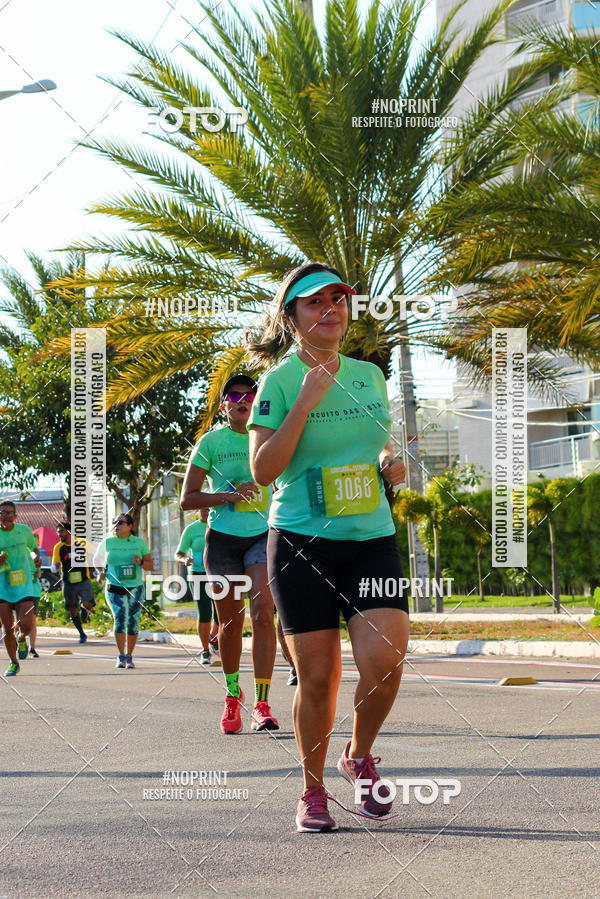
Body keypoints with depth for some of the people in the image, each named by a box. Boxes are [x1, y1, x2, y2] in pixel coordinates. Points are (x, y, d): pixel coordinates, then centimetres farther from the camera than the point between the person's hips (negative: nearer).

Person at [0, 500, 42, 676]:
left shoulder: (24, 530, 3)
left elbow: (33, 548, 22)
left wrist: (37, 556, 1)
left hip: (23, 586, 0)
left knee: (26, 624, -13)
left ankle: (21, 640, 23)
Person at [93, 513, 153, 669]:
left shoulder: (140, 543, 5)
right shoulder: (107, 542, 5)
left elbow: (150, 565, 7)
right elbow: (97, 559, 21)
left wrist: (141, 562, -14)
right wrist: (101, 572, 2)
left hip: (135, 588, 1)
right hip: (114, 588, -1)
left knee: (133, 622, 1)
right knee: (120, 617, -19)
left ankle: (129, 657, 18)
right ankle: (121, 657, -14)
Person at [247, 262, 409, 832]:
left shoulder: (370, 375, 11)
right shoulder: (279, 381, -4)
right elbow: (262, 470, -12)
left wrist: (390, 462, 3)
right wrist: (304, 403, -18)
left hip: (372, 538, 3)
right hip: (301, 541, -3)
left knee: (384, 658, -16)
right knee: (317, 677, -1)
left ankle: (359, 757, 12)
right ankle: (312, 791, 19)